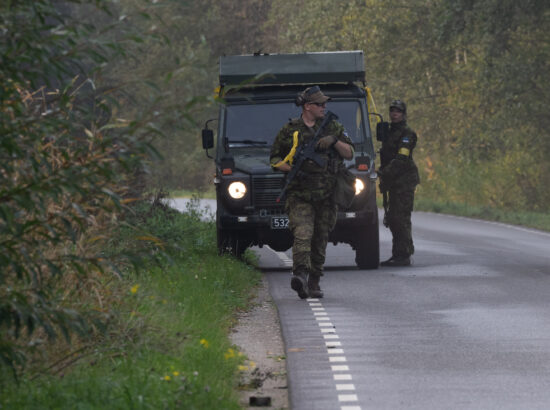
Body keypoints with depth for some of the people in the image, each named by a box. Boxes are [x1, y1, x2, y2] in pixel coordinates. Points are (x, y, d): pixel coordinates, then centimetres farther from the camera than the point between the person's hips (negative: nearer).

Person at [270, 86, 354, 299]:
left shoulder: (333, 127, 11)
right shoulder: (289, 130, 4)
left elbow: (349, 153, 9)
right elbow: (275, 159, 8)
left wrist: (334, 141, -10)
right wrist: (292, 169, -11)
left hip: (326, 195, 3)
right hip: (299, 195, -3)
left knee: (320, 241, 8)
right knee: (302, 235, -21)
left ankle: (314, 282, 19)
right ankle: (300, 275, -34)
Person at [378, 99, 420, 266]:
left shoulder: (407, 134, -9)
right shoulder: (390, 132, 21)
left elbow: (401, 159, -20)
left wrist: (384, 173, -25)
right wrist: (384, 178, 19)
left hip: (405, 182, -10)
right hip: (394, 182, 10)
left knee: (401, 218, -12)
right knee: (392, 219, 11)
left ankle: (404, 257, -12)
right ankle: (397, 255, 17)